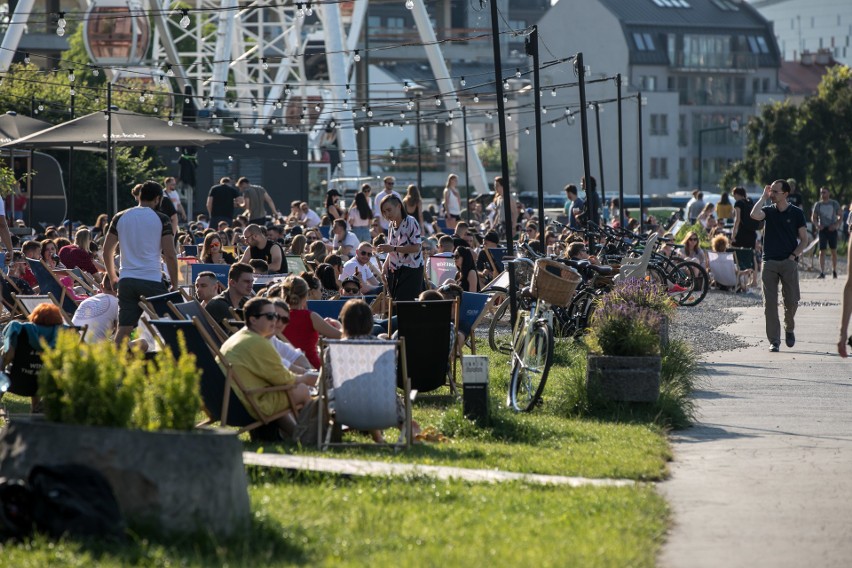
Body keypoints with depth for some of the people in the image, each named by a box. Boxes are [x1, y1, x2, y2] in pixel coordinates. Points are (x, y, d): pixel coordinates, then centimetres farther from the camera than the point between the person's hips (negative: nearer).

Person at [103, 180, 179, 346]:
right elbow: (170, 255, -7)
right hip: (152, 280, -4)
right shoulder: (161, 220, -3)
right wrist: (174, 284, 1)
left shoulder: (120, 217, 8)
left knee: (124, 327, 2)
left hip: (127, 281, 4)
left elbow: (107, 251, 10)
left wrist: (113, 277, 22)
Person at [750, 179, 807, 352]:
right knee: (770, 303, -3)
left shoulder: (796, 213, 4)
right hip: (769, 262, 1)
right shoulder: (768, 210, 7)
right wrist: (764, 197, -6)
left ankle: (789, 328, 27)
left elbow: (804, 239, 5)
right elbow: (754, 215, -17)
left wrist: (793, 255, -8)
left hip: (789, 262, -1)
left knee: (791, 301, -2)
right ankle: (774, 340, 0)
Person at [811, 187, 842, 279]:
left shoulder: (834, 204, 2)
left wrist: (836, 225, -13)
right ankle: (822, 272, -8)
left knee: (833, 250, 5)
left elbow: (840, 216, 4)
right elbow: (813, 217, 7)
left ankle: (834, 271, 18)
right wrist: (817, 225, -13)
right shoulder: (818, 204, 4)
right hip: (822, 229, 0)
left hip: (832, 229, 0)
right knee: (822, 251, -7)